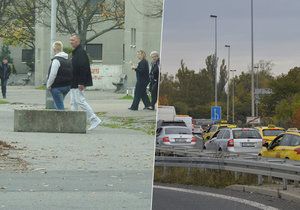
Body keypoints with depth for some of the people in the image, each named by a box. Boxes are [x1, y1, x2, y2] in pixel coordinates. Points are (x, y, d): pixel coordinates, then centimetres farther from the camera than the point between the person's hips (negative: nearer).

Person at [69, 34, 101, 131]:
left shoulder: (81, 52, -16)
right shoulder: (75, 52, 17)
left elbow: (83, 68, -24)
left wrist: (81, 83, -28)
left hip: (78, 83, -11)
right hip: (74, 84, 11)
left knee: (80, 101, -10)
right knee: (74, 102, 10)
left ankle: (94, 120, -7)